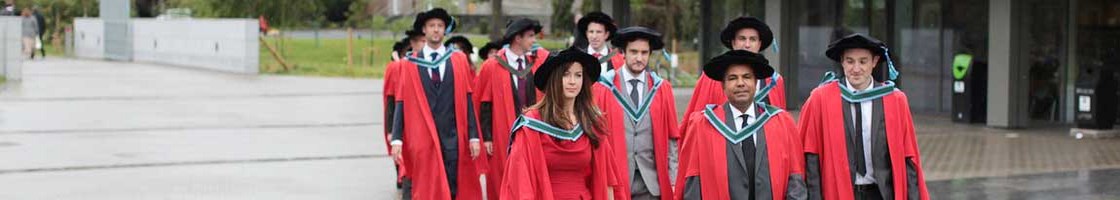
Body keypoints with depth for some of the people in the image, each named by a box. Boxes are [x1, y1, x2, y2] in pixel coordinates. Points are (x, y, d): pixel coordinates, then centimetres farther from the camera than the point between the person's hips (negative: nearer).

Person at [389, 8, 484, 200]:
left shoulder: (459, 60, 6)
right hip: (422, 139, -1)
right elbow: (401, 103, 0)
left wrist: (473, 136, -1)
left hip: (453, 139, 1)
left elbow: (467, 100, 5)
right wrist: (397, 139, -8)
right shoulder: (410, 65, 2)